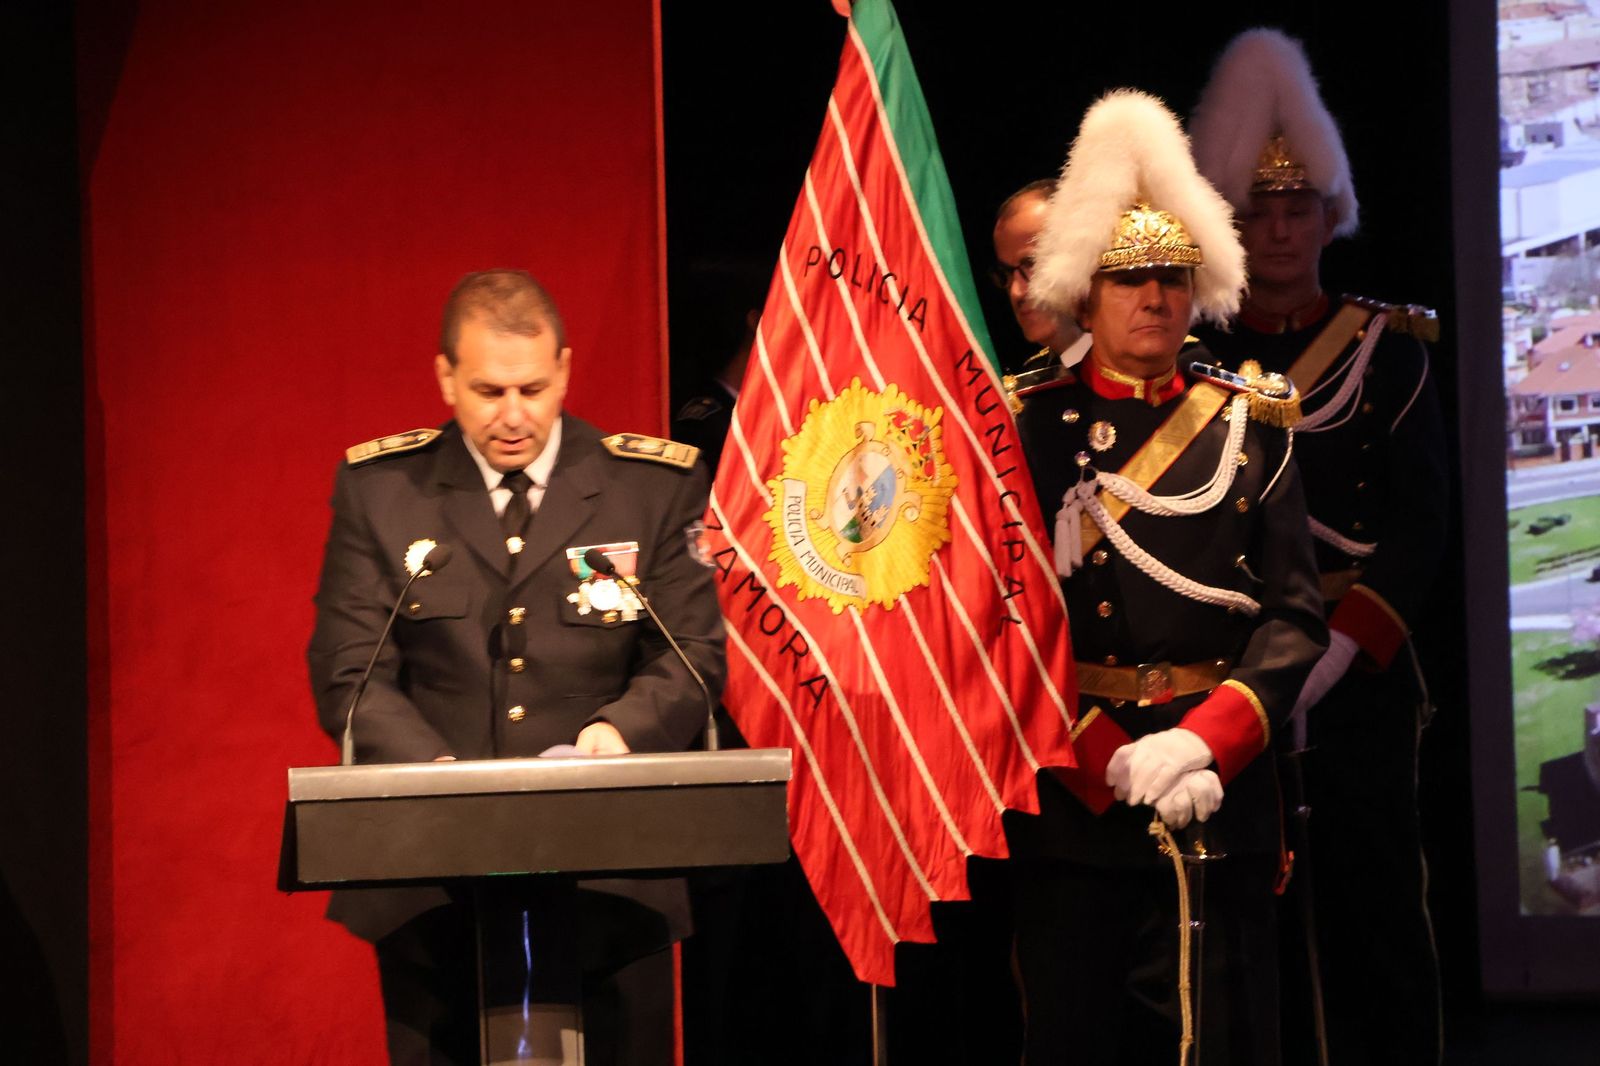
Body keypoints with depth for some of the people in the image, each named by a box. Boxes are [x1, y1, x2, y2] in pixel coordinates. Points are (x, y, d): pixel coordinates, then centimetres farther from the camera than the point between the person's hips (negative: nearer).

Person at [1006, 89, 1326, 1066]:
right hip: (1069, 795, -1)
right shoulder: (1028, 427, 4)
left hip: (1224, 791, 1)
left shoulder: (1252, 428, 8)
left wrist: (1203, 743, -14)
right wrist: (1109, 757, -14)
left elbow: (1296, 617, 1)